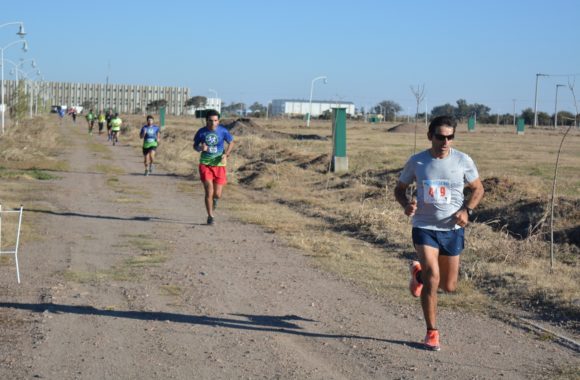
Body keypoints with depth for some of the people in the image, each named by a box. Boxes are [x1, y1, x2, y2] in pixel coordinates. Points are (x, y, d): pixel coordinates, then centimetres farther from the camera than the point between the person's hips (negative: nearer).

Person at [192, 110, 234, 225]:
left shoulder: (223, 131, -6)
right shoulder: (201, 132, -6)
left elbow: (231, 143, 9)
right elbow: (195, 145, 8)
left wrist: (226, 154, -7)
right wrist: (200, 148, -16)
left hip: (219, 164, 1)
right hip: (205, 164, -1)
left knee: (217, 194, 2)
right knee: (209, 191, -11)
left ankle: (214, 198, 41)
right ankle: (210, 216, 4)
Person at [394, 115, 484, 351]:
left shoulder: (463, 161, -4)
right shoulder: (416, 162, -5)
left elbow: (478, 188, 8)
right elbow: (400, 189, 7)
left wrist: (467, 210, -10)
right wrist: (406, 204, -15)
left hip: (453, 229, 2)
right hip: (424, 227, -2)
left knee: (449, 286, 10)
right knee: (432, 278, -18)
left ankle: (419, 272, 43)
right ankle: (432, 332, -3)